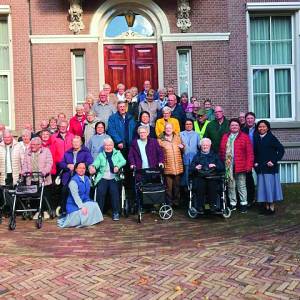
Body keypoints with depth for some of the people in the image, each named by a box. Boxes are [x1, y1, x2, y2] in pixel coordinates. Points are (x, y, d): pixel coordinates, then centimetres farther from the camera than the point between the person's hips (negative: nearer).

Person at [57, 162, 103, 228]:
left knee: (94, 205, -17)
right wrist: (82, 207, -31)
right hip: (74, 205, -6)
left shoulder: (87, 179, 7)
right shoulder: (73, 181, -16)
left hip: (85, 202, 7)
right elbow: (75, 196, -24)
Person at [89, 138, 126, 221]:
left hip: (114, 178, -1)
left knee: (114, 190, -21)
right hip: (103, 177, 1)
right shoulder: (101, 155, 18)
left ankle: (116, 213, -10)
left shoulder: (117, 153, 16)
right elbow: (96, 162, 1)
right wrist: (92, 167, -22)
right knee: (100, 191, -19)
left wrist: (117, 166, -20)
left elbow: (123, 161, 0)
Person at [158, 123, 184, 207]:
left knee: (177, 184, 11)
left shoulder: (177, 137, 12)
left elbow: (182, 149, 23)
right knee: (168, 185, -1)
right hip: (167, 167, -3)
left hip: (178, 166, 3)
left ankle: (177, 200, 23)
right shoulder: (161, 139, 1)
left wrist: (182, 147, 1)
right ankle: (169, 201, 11)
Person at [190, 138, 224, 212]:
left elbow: (222, 167, 13)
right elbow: (191, 169, 13)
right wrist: (196, 168, -8)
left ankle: (213, 205, -22)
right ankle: (200, 206, -24)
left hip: (212, 177, 0)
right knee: (200, 185, -32)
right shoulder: (197, 156, 24)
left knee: (212, 184, -32)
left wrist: (215, 166, -6)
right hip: (200, 177, 0)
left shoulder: (215, 156, 25)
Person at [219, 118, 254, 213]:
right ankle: (232, 203, 19)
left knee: (241, 186, 4)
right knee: (230, 186, 9)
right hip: (228, 166, 3)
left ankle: (243, 203, 14)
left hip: (240, 166, -3)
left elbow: (249, 153, -3)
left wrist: (249, 165, -9)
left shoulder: (245, 137, 2)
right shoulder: (225, 137, 13)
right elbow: (221, 151, 11)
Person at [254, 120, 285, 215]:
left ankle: (272, 207, 7)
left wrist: (274, 161, -12)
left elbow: (281, 149, -8)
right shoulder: (256, 138, 10)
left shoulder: (271, 138, -4)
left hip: (270, 167, -4)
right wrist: (255, 162, 5)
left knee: (271, 185, -1)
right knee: (263, 186, 6)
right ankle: (266, 206, 15)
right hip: (260, 167, 5)